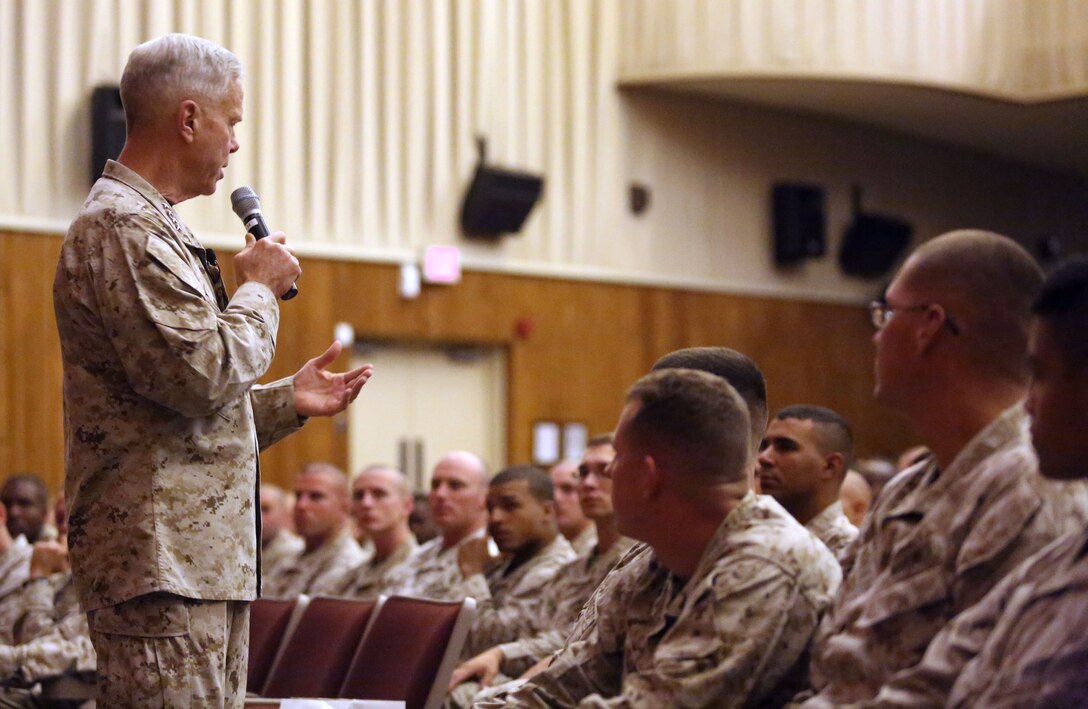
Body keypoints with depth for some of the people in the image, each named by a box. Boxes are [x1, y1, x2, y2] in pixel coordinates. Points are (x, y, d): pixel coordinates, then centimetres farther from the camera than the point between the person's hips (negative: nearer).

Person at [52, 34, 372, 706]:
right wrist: (259, 289, -5)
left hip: (211, 561, 11)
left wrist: (287, 402, 15)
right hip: (162, 557, -10)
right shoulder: (120, 228, -12)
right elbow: (202, 373, -21)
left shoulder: (153, 226, 22)